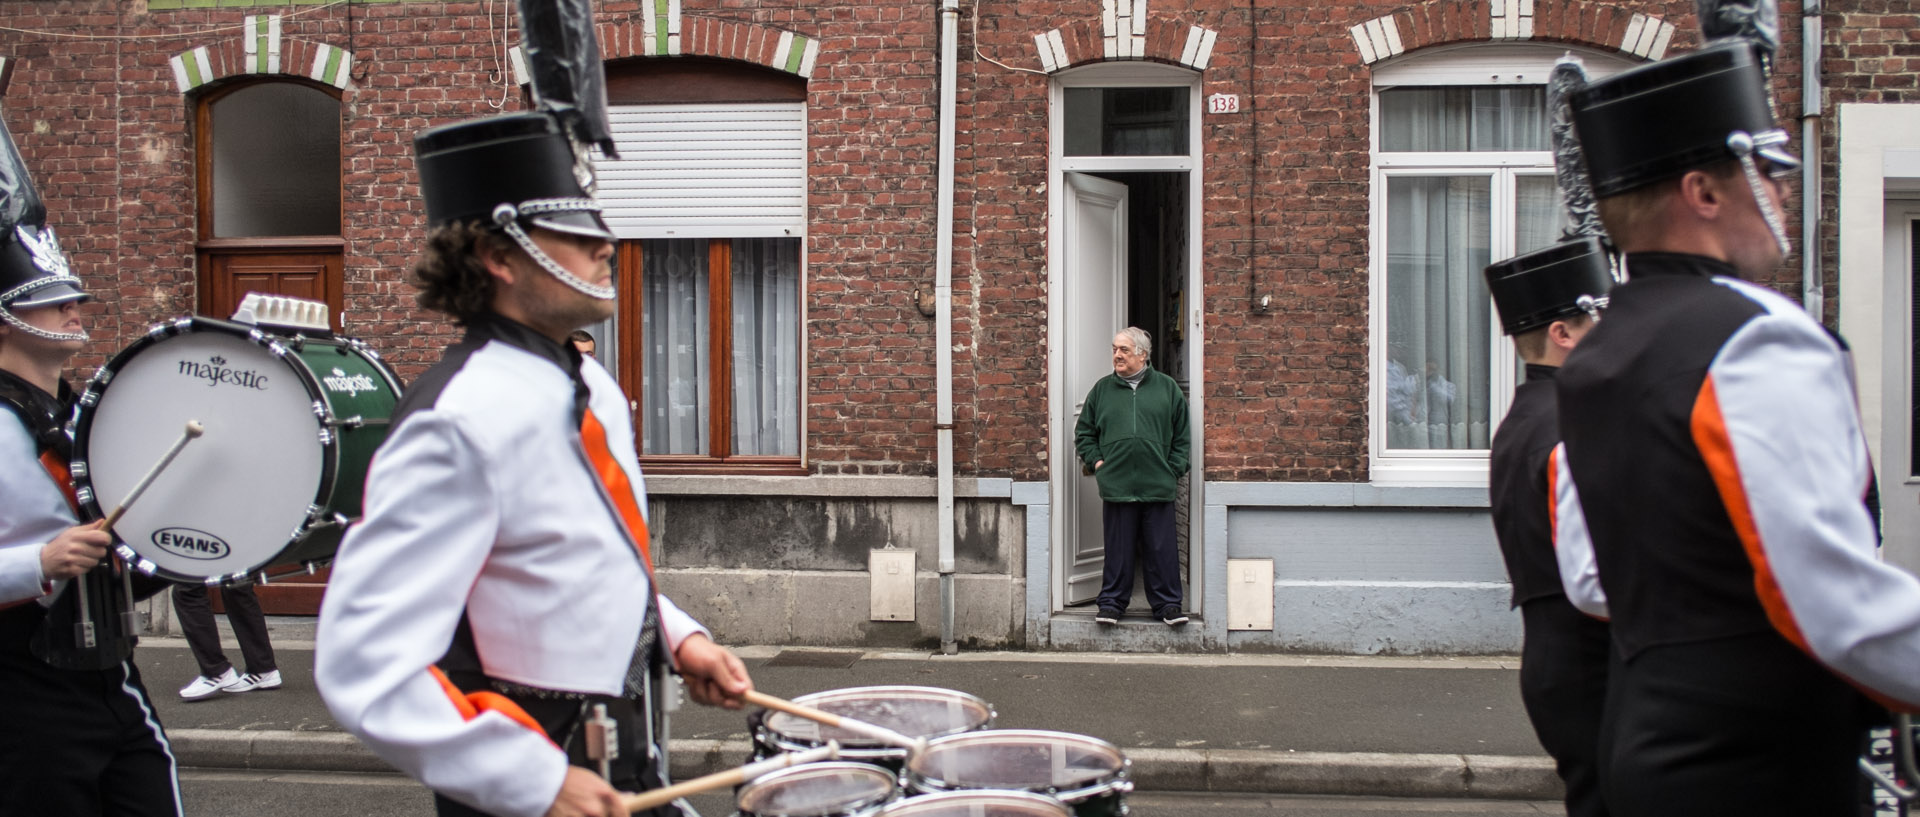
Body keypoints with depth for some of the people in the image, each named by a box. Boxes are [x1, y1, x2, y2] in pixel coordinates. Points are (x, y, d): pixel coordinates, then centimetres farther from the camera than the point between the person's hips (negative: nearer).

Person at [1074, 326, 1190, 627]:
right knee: (1117, 548, 4)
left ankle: (1168, 603, 11)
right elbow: (1084, 433, 17)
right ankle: (1111, 602, 14)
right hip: (1116, 485, 1)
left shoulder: (1167, 388, 8)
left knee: (1162, 548, 2)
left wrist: (1174, 469, 1)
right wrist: (1096, 460, 3)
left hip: (1158, 487, -1)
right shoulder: (1102, 389, 11)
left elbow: (1182, 436, 10)